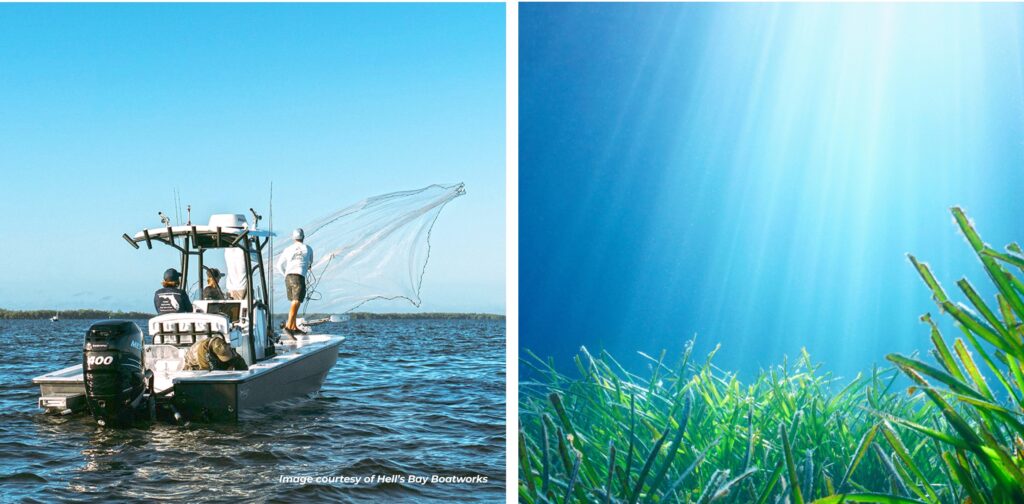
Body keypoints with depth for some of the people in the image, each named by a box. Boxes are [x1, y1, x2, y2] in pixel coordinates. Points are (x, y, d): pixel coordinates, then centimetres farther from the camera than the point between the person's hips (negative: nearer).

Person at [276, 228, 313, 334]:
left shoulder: (288, 249, 14)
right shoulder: (308, 248, 12)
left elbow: (279, 265, 13)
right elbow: (310, 262, 32)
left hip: (288, 277, 4)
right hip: (299, 277, -4)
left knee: (294, 302, 19)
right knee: (296, 303, -14)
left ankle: (294, 327, 22)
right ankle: (288, 326, -29)